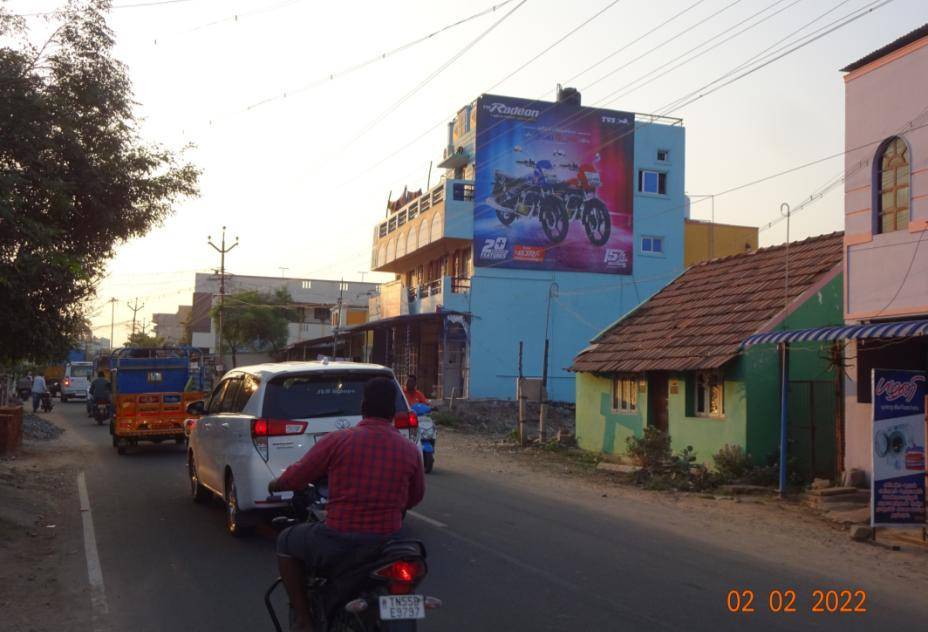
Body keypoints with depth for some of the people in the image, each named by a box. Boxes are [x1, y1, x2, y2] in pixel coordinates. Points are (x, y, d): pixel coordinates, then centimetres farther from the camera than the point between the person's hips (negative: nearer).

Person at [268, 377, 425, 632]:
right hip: (387, 543, 4)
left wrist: (275, 485, 23)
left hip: (339, 540, -3)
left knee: (286, 543, 23)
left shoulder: (338, 440, -8)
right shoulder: (410, 450, 1)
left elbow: (297, 476, 1)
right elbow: (415, 498, 14)